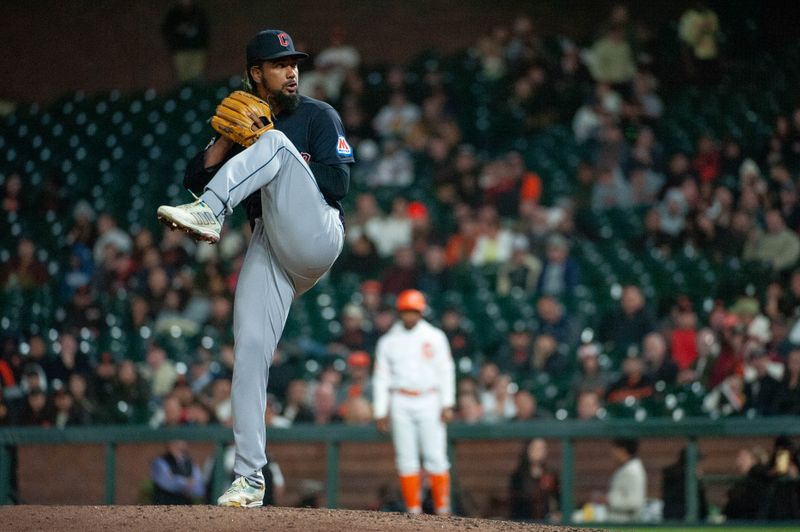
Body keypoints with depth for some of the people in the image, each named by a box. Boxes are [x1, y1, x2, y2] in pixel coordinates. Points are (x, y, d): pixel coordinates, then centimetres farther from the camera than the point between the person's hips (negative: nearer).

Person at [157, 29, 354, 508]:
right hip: (268, 248, 4)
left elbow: (338, 183, -7)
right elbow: (196, 179, 12)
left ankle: (209, 216, -47)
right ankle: (250, 479, -8)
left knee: (274, 142, -23)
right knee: (250, 351, -11)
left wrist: (274, 156, -7)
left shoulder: (319, 116, 8)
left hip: (315, 237, -4)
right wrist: (226, 139, -4)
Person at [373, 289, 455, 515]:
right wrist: (380, 411, 3)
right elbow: (381, 378, 10)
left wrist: (447, 404, -5)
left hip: (429, 401, -2)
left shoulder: (435, 337, 6)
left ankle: (442, 509, -2)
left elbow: (446, 371, 3)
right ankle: (413, 510, 3)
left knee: (436, 456, -8)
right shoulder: (388, 341, 9)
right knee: (406, 457, -1)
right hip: (400, 403, 2)